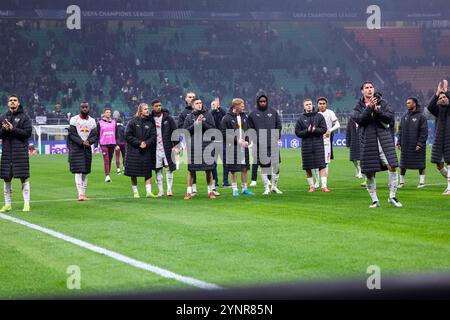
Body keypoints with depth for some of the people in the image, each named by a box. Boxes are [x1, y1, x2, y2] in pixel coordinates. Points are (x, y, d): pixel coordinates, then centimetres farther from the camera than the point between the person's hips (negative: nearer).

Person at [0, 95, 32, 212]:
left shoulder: (24, 117, 2)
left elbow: (28, 132, -8)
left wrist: (12, 129, -14)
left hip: (21, 151, -4)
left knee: (24, 178, -4)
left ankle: (26, 204, 0)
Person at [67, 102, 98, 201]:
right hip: (76, 148, -5)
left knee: (85, 172, 8)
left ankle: (84, 193, 15)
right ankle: (80, 194, -16)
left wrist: (89, 142, -13)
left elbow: (95, 135, 7)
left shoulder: (92, 121, 10)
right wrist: (82, 142, -19)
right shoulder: (74, 119, -3)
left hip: (87, 148, 5)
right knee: (78, 172, -11)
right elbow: (72, 134, -9)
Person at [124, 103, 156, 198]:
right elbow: (128, 135, -6)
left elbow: (153, 136, 3)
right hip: (133, 150, -2)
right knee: (133, 173, 2)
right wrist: (138, 143, -12)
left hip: (147, 150, 2)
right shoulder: (133, 122, -2)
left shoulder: (150, 123, 6)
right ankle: (135, 192, 12)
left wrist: (146, 143, -13)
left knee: (148, 172, -1)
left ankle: (148, 191, 0)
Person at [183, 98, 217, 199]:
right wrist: (196, 124, -12)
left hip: (206, 146, 0)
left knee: (208, 170, 5)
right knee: (191, 170, 2)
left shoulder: (208, 115, 6)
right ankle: (189, 192, 9)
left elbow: (213, 129, -1)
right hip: (193, 147, 0)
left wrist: (203, 123, -14)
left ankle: (210, 191, 14)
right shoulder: (189, 117, 6)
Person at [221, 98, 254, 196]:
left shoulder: (244, 117, 11)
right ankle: (235, 189, 8)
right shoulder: (227, 118, -7)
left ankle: (244, 188, 17)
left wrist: (247, 141, -3)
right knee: (234, 170, 0)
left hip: (244, 147, 5)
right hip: (233, 147, -5)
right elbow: (225, 133, -9)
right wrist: (237, 140, -14)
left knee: (245, 168, 8)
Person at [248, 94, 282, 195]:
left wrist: (277, 137, 3)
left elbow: (278, 125, 13)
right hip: (261, 145, -1)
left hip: (273, 143, 1)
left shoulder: (273, 112, 8)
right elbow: (250, 129, 8)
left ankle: (274, 186, 14)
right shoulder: (253, 114, 3)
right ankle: (266, 188, 10)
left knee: (276, 165, -1)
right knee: (264, 167, 2)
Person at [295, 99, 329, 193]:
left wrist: (315, 130, -15)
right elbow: (297, 132, 3)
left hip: (318, 144, -1)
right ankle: (311, 186, 16)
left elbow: (324, 129, 2)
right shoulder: (301, 118, 7)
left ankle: (324, 186, -9)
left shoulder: (319, 116, 7)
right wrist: (307, 131, -12)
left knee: (322, 165, -8)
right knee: (308, 167, 4)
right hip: (306, 145, 1)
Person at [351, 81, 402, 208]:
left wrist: (376, 111, -14)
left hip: (384, 139, 0)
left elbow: (390, 117, -3)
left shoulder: (382, 102, 9)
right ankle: (374, 200, 15)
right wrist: (369, 108, -18)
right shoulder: (358, 107, 9)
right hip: (368, 141, 0)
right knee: (369, 172, 2)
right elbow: (359, 120, -9)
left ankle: (392, 196, 1)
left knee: (392, 167, -12)